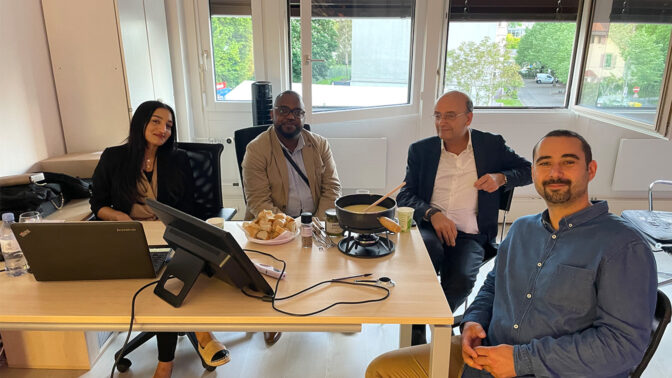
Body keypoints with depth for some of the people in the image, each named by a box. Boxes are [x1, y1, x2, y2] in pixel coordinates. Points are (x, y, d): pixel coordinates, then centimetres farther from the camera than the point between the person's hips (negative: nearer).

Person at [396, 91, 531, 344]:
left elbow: (528, 170, 16)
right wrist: (433, 214, -16)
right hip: (429, 228, 1)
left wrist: (501, 177, -7)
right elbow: (405, 196, 4)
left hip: (470, 235, 0)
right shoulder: (421, 150, 9)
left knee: (461, 279, -30)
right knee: (428, 251, -34)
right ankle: (416, 331, -15)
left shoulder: (491, 145, 9)